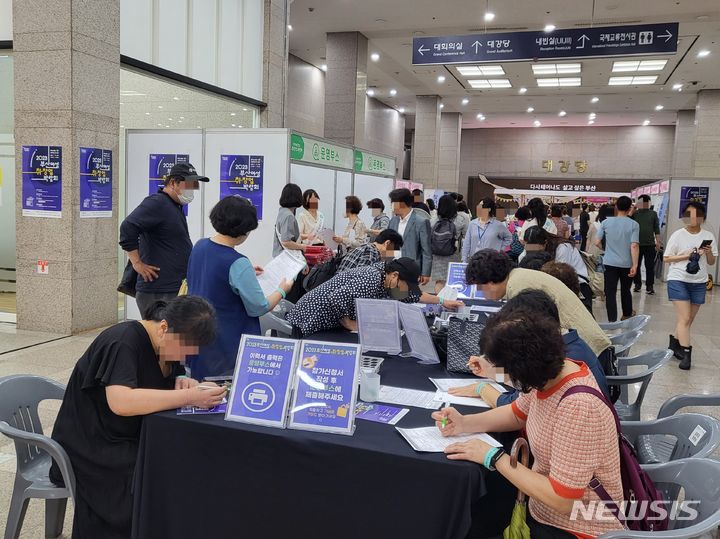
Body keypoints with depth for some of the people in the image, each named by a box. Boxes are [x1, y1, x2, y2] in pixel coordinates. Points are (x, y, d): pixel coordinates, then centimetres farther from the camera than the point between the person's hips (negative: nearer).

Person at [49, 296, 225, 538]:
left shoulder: (165, 345, 1)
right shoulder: (123, 342, -23)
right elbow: (121, 402, -36)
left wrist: (182, 382, -14)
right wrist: (188, 397, -37)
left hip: (132, 440, 7)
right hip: (94, 452, -7)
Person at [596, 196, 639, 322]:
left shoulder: (606, 222, -2)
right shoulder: (633, 225, -8)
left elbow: (597, 242, -2)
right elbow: (634, 246, -15)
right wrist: (635, 265, -13)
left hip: (609, 262, 0)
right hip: (626, 263, 0)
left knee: (610, 292, 2)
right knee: (625, 290, 19)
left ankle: (612, 320, -3)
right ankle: (627, 314, 39)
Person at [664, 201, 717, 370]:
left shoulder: (709, 236, 3)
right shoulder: (678, 235, -6)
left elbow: (712, 262, 10)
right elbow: (666, 258, -3)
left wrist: (709, 253, -12)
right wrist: (685, 256, -16)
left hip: (699, 283, 4)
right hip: (678, 280, -4)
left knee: (689, 320, 12)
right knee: (684, 318, -9)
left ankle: (674, 342, 31)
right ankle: (686, 354, -5)